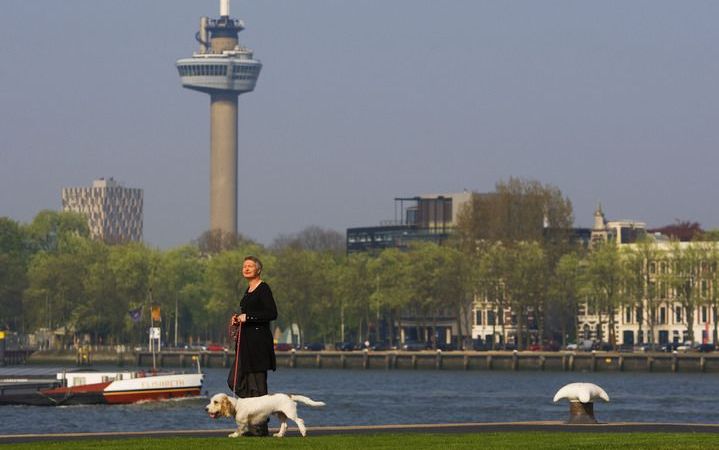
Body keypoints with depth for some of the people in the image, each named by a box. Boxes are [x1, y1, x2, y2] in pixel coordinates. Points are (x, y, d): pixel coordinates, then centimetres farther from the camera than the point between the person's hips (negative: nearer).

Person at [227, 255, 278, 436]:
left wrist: (247, 317, -17)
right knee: (235, 381, 8)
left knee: (257, 382, -7)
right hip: (247, 341, 10)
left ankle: (260, 427, -3)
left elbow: (272, 313, -18)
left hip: (259, 339, -10)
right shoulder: (249, 290, 17)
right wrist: (239, 318, 9)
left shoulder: (263, 289, -10)